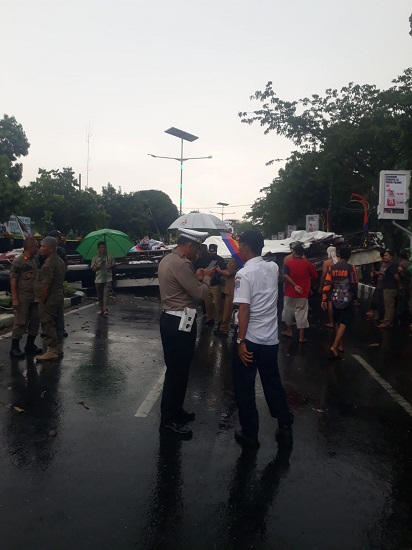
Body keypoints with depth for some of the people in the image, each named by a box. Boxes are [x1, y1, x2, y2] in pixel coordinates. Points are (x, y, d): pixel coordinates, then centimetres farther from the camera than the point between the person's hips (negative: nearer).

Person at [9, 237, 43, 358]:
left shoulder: (35, 261, 10)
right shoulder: (18, 262, -12)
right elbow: (13, 281, -13)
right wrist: (15, 299, -17)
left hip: (34, 298, 7)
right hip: (23, 298, -7)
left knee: (35, 322, 12)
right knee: (20, 323, -3)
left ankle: (30, 344, 25)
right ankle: (14, 348, 7)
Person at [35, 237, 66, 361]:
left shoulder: (49, 263, -20)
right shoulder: (60, 261, 12)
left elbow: (46, 284, -23)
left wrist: (42, 301, -16)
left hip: (49, 299, -10)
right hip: (58, 296, 10)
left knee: (47, 324, -2)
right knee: (52, 324, 18)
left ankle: (51, 351, 2)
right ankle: (57, 348, 25)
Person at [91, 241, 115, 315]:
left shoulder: (109, 256, 7)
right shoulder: (95, 258, 7)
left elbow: (113, 265, 14)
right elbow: (93, 269, 7)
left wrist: (110, 266, -8)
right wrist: (97, 267, -14)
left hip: (108, 279, -1)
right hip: (98, 279, 2)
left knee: (106, 294, -11)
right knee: (99, 295, 8)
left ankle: (105, 309, -15)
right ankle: (100, 308, 20)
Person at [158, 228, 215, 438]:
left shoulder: (168, 259, 13)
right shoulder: (180, 264, -20)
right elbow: (199, 294, -15)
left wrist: (196, 277, 14)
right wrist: (207, 277, 0)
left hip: (172, 320, 11)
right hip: (180, 323, -11)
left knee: (177, 369, 19)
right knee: (177, 371, -1)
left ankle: (175, 411, 31)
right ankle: (169, 420, 10)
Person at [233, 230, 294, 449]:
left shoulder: (243, 274, -16)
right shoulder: (273, 267, 2)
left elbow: (244, 309, -21)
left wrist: (240, 341, -19)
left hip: (250, 339, -6)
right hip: (271, 338, 6)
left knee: (244, 388, 10)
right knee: (273, 383, 20)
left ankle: (250, 434, 21)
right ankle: (285, 429, 27)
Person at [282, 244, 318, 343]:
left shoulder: (288, 263, -5)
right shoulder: (308, 264, -3)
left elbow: (285, 276, -21)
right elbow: (315, 277, 5)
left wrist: (295, 285, -19)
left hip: (290, 293, 0)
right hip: (303, 294, 0)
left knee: (289, 312, 17)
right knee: (301, 314, 1)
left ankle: (289, 331, 29)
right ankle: (301, 337, 1)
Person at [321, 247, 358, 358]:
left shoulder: (331, 268, 1)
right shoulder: (351, 268, -8)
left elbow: (327, 284, -2)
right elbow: (354, 285, -9)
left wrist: (324, 300, 1)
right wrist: (355, 297, 8)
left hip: (335, 300, 4)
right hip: (347, 300, -4)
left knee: (338, 323, 18)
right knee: (343, 324, -4)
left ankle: (340, 345, 28)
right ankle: (334, 347, -16)